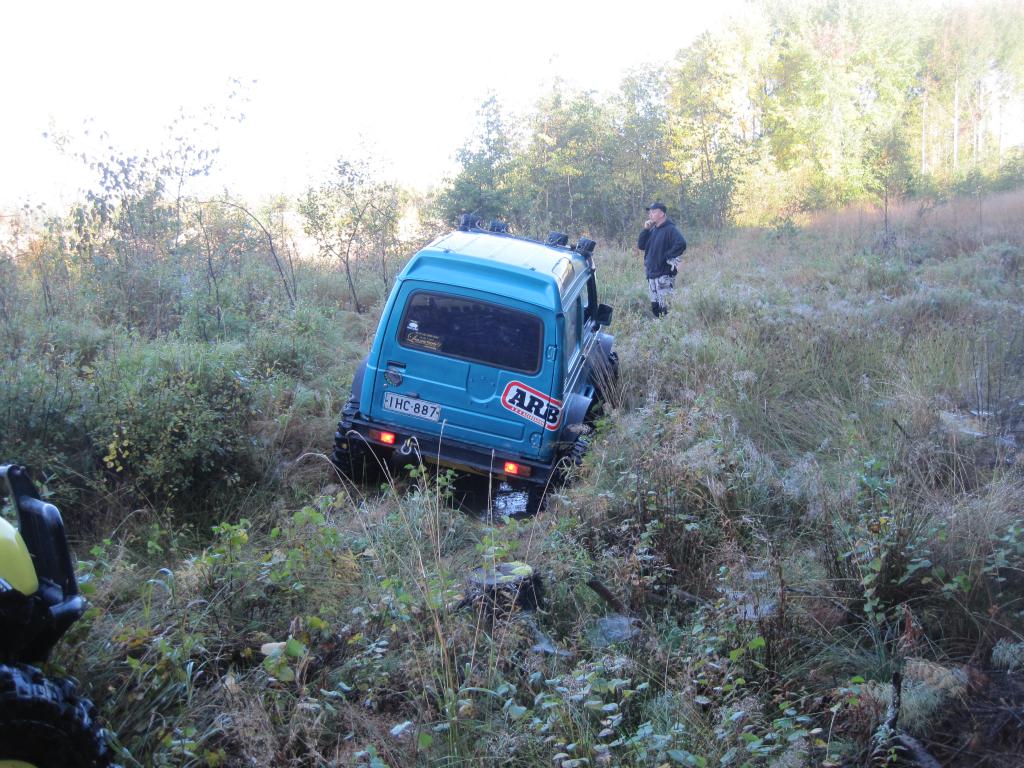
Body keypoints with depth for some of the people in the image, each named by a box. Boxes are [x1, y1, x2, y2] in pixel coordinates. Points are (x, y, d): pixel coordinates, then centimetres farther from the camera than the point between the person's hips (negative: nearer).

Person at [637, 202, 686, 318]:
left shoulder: (670, 229, -11)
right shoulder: (652, 230, 15)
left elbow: (681, 244, -25)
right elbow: (641, 246, 11)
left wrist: (667, 256, -19)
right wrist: (646, 230, 1)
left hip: (665, 276, -8)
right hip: (651, 275, 8)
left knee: (666, 308, -9)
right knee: (655, 306, 12)